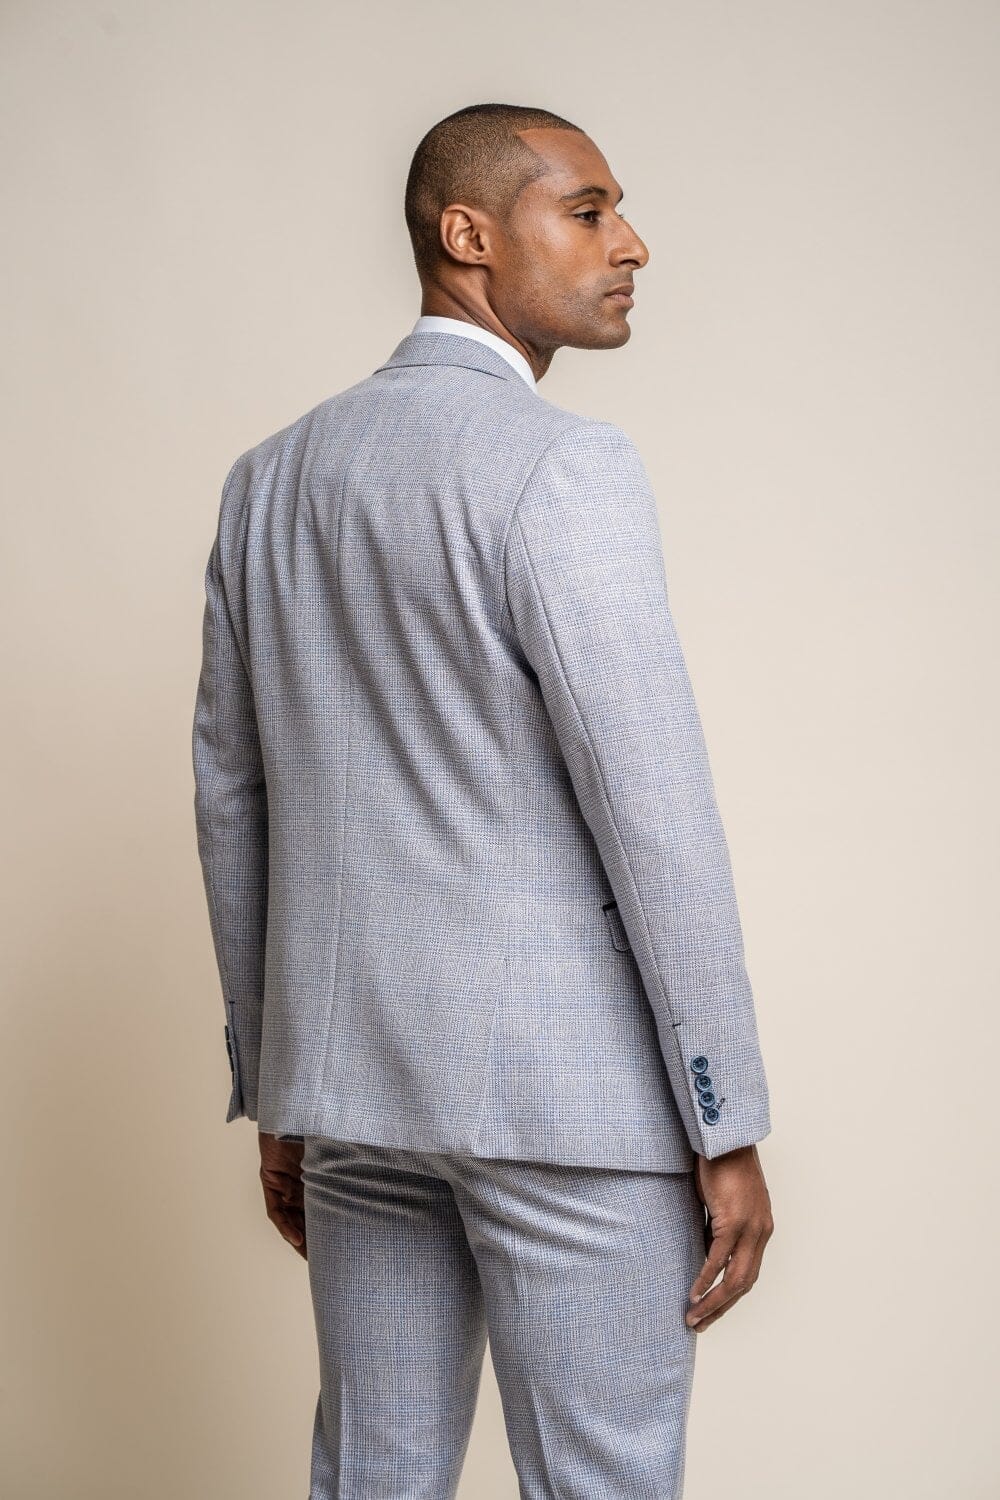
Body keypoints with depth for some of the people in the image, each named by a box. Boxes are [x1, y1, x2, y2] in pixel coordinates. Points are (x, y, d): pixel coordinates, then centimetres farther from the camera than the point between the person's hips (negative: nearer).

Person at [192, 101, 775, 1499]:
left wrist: (276, 1092, 19)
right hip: (566, 1085, -7)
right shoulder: (564, 465, -13)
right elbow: (652, 807, -17)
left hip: (352, 1072, 7)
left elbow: (230, 798, 13)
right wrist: (729, 1130, -10)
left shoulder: (270, 478, 10)